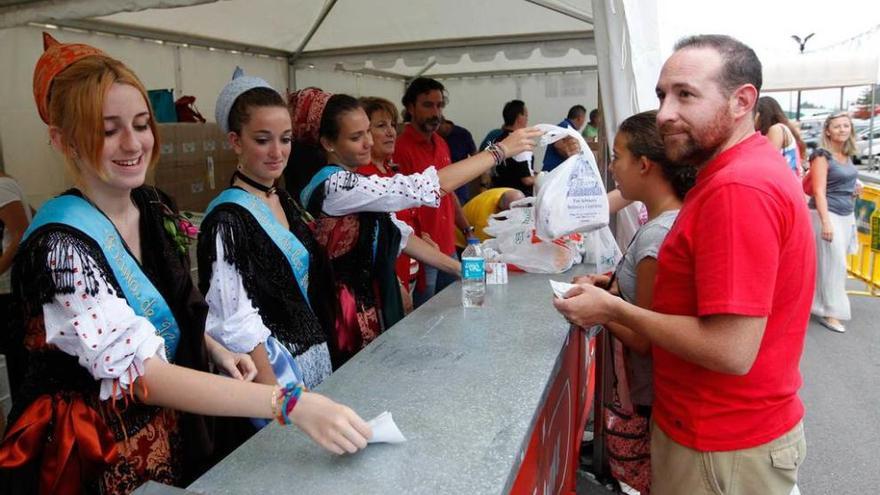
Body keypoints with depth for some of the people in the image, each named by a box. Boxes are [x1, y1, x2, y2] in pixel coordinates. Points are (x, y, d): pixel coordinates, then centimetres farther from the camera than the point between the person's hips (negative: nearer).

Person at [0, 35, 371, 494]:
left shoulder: (155, 206, -4)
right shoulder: (59, 247, -25)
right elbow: (141, 372, -32)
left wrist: (217, 350, -7)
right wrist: (291, 403, -41)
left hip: (176, 433, 6)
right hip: (97, 457, -6)